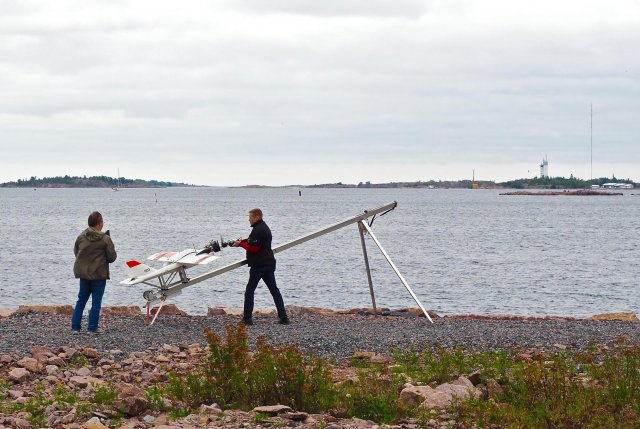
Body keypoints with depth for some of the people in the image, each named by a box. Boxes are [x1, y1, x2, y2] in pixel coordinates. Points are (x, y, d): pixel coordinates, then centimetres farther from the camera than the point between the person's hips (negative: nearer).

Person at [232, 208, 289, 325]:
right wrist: (243, 241, 7)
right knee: (274, 290, 8)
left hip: (259, 265, -10)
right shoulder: (264, 227, 18)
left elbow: (254, 248, -21)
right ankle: (283, 317, 5)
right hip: (269, 264, 10)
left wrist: (240, 244, -11)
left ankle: (247, 318, -3)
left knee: (249, 291, -1)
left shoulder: (258, 230, -15)